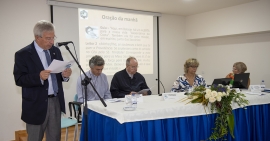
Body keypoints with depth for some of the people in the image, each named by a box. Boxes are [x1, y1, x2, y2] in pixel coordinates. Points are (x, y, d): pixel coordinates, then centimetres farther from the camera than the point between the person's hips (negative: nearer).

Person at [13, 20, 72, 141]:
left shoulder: (56, 51, 7)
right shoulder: (23, 54, -9)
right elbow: (19, 80, -13)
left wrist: (65, 75, -13)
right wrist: (39, 77, -29)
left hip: (56, 102, 4)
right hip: (36, 105, -4)